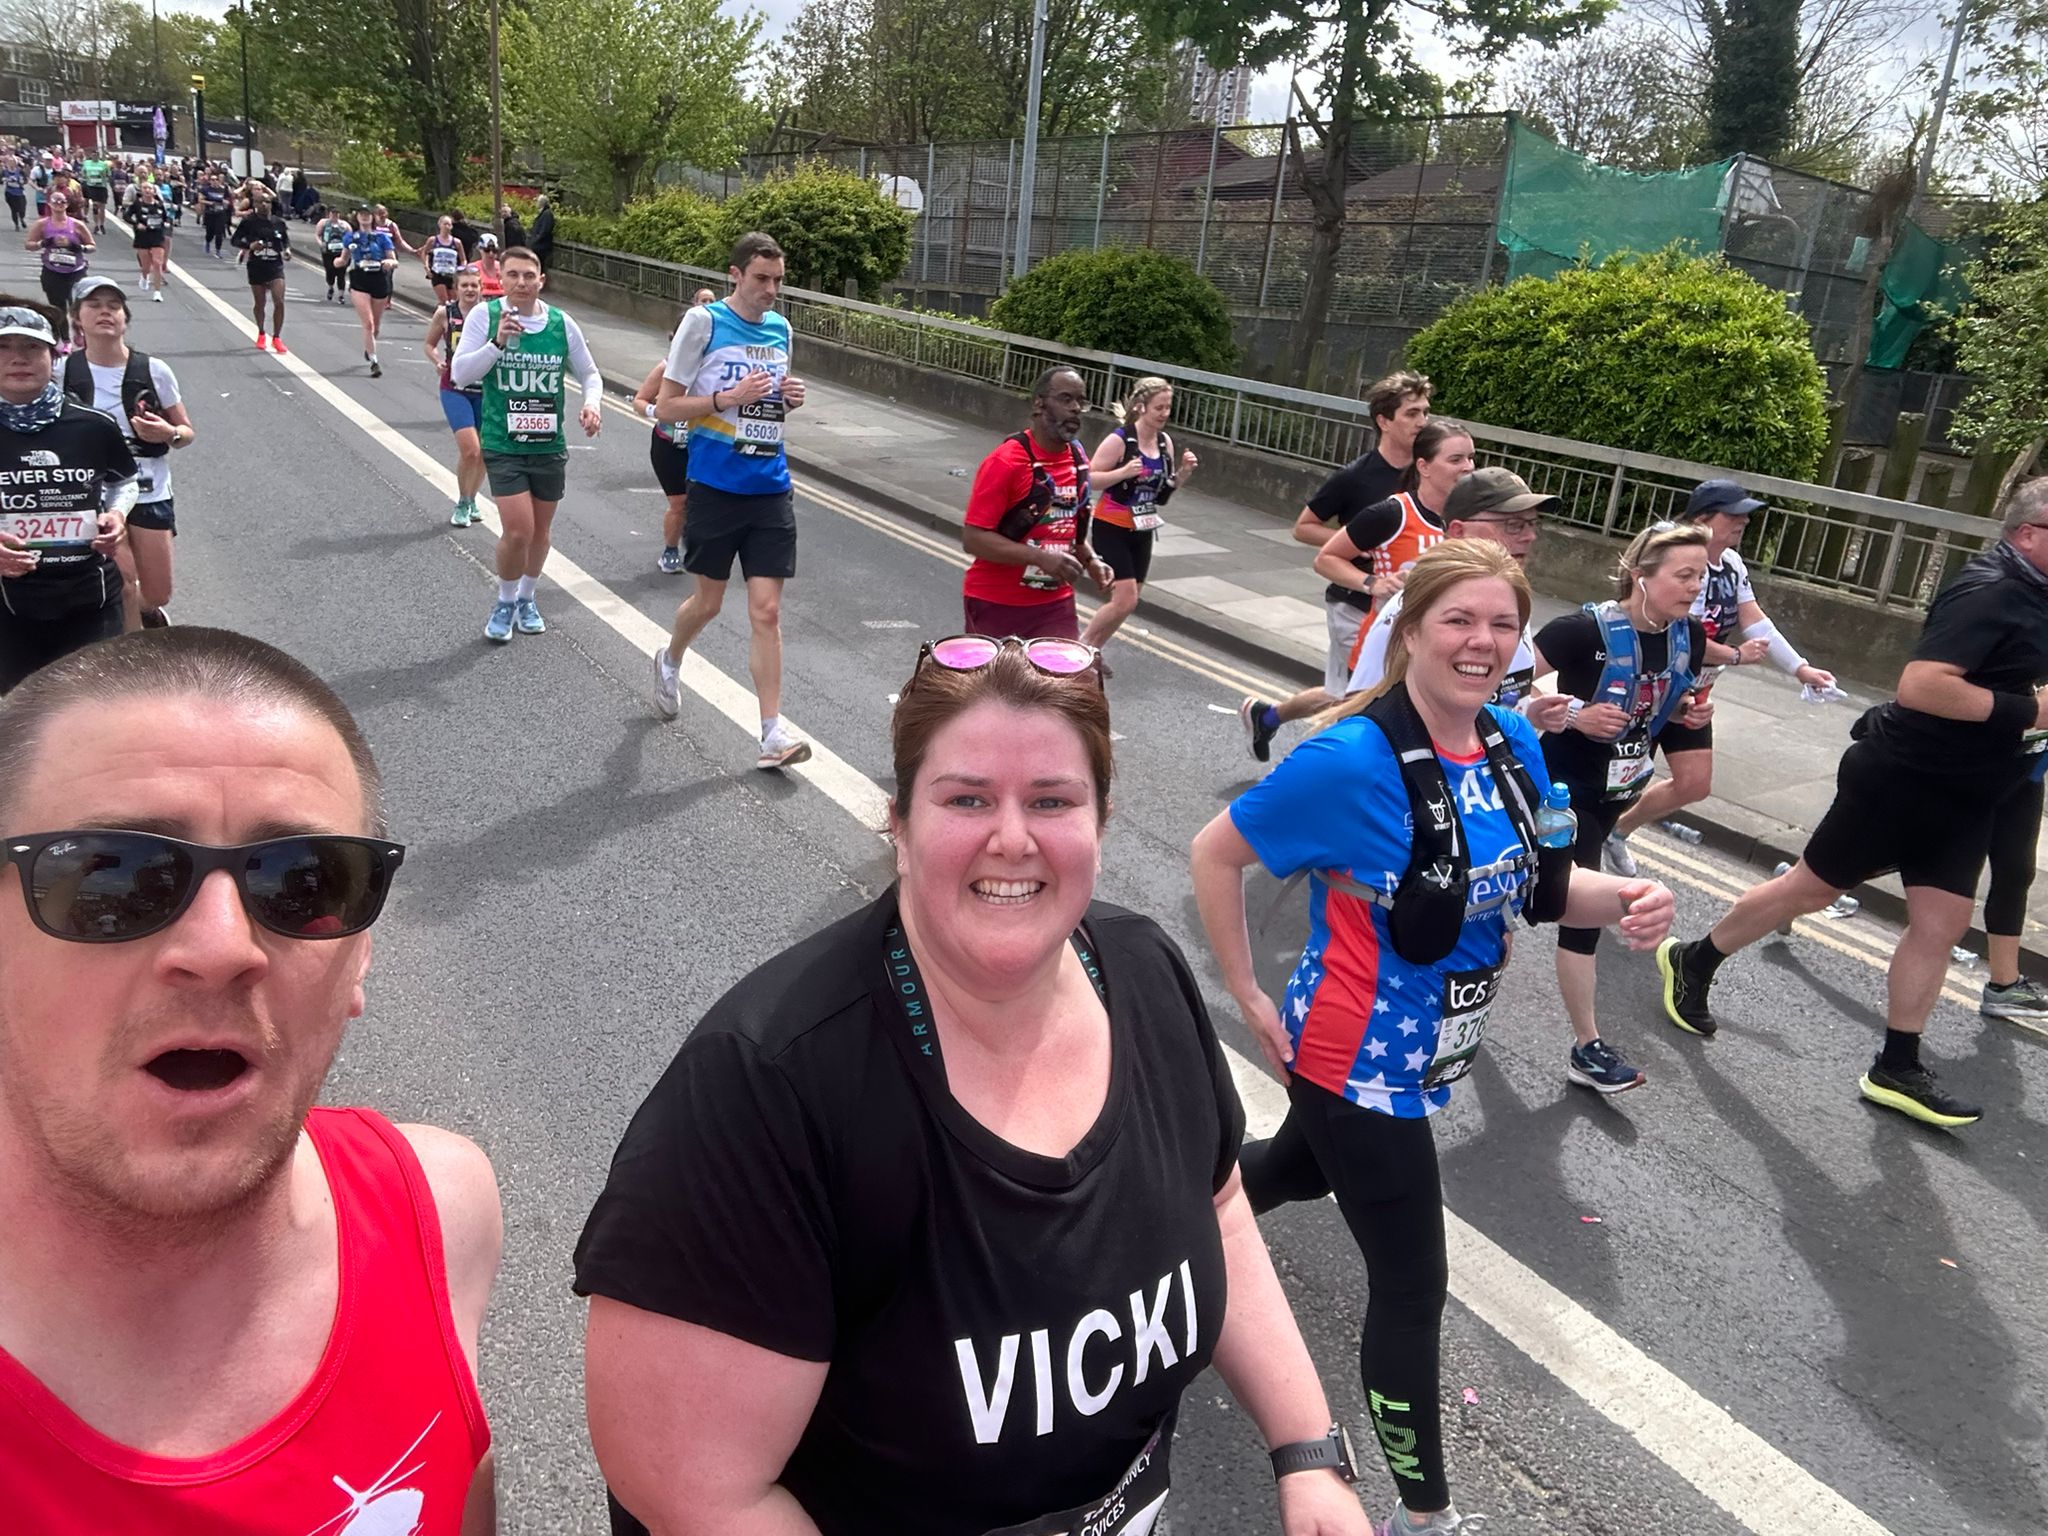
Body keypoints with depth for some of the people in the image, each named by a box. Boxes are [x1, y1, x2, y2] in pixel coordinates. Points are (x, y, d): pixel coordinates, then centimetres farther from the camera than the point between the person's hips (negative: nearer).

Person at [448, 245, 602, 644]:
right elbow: (460, 375, -12)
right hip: (503, 446, -3)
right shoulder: (485, 316, -7)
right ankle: (505, 603, 14)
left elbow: (590, 374, 11)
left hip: (550, 446, 3)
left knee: (540, 530, 14)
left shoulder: (562, 323, -1)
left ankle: (525, 599, 37)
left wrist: (592, 403, -11)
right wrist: (497, 343, -25)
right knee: (518, 531, -12)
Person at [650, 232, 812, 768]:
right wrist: (729, 398, -18)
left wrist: (790, 398, 2)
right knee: (709, 601, 11)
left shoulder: (780, 328, 10)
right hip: (716, 486, -3)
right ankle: (669, 661, 43)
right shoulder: (703, 322, -6)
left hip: (770, 488, 3)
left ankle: (771, 731, -2)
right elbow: (665, 408, -6)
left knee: (766, 610, -3)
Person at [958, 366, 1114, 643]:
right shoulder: (1006, 462, -16)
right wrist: (1042, 558, -27)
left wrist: (1091, 560, 1)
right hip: (995, 604, -5)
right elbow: (973, 539, -20)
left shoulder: (1079, 461, 6)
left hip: (1055, 604, 5)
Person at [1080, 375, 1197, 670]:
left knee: (1129, 602, 8)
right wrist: (1124, 472, -31)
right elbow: (1090, 479, -17)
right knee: (1125, 600, -13)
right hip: (1111, 529, -7)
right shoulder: (1119, 440, -16)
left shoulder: (1165, 442, 4)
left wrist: (1184, 472, -5)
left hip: (1142, 531, 7)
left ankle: (1092, 649, 24)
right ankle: (1081, 645, 7)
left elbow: (1165, 490, 13)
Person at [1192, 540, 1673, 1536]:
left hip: (1424, 1052, 8)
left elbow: (1542, 887, 5)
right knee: (1412, 1290, 4)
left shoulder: (1514, 744, -5)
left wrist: (1624, 901, -16)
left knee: (1302, 1168, 32)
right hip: (1358, 1062, -8)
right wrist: (1250, 999, -14)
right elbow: (1214, 855, -17)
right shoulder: (1353, 759, -26)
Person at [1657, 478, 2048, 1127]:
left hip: (1965, 796, 8)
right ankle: (1692, 961, 23)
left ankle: (1897, 1069, 17)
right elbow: (1920, 685, -33)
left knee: (1941, 924, 8)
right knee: (1812, 886, 5)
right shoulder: (1989, 592, -21)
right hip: (1902, 777, -8)